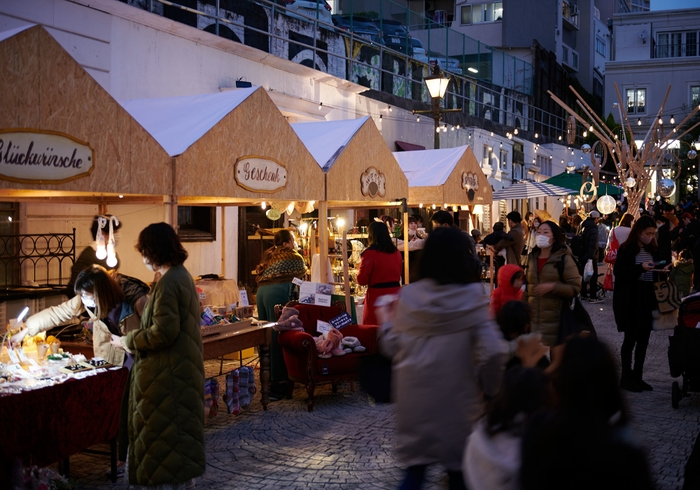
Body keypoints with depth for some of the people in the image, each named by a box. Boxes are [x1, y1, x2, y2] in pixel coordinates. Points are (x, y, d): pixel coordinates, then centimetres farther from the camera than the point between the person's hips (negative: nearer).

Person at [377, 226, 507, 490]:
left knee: (414, 469, 14)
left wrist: (386, 321, 21)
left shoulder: (409, 295, -6)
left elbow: (392, 347, 1)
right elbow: (493, 351, -18)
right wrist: (488, 386, -1)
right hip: (457, 396, -1)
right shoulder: (472, 296, -12)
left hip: (415, 394, 2)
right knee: (459, 468, 17)